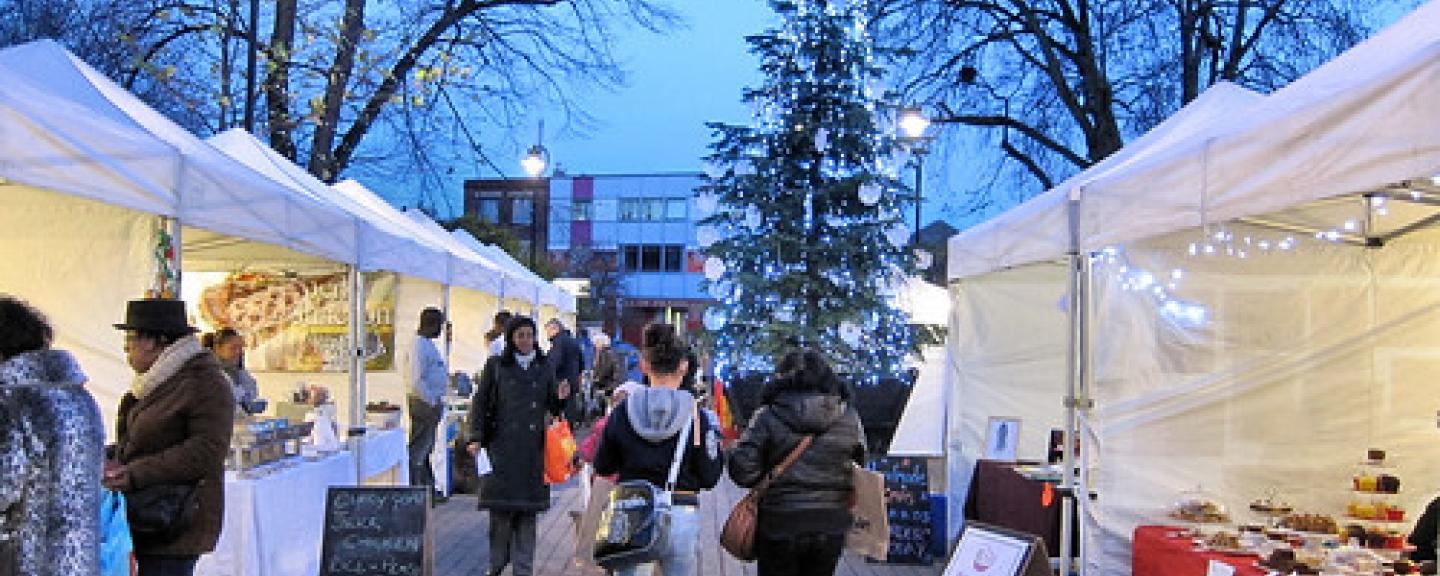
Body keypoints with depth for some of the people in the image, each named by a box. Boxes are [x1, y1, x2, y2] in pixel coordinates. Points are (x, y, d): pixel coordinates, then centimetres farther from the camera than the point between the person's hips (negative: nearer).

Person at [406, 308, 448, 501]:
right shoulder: (421, 346, -17)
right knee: (418, 449, -5)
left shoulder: (427, 344, 14)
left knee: (426, 448, 16)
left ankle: (428, 487, 24)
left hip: (430, 402, 10)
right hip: (424, 403, -10)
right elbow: (416, 381, -23)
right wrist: (432, 401, -18)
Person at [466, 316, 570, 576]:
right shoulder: (495, 366, 3)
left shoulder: (544, 367, 10)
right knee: (502, 510, -3)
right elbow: (479, 402, 3)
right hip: (503, 449, -2)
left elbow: (553, 408, 13)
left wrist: (561, 398, -9)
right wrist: (476, 437, -8)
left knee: (528, 512, 4)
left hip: (533, 450, 2)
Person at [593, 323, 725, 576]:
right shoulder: (694, 415, -10)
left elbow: (603, 467, 5)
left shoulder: (623, 411, -5)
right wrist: (713, 436, 8)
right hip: (681, 516, -1)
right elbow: (709, 477, -4)